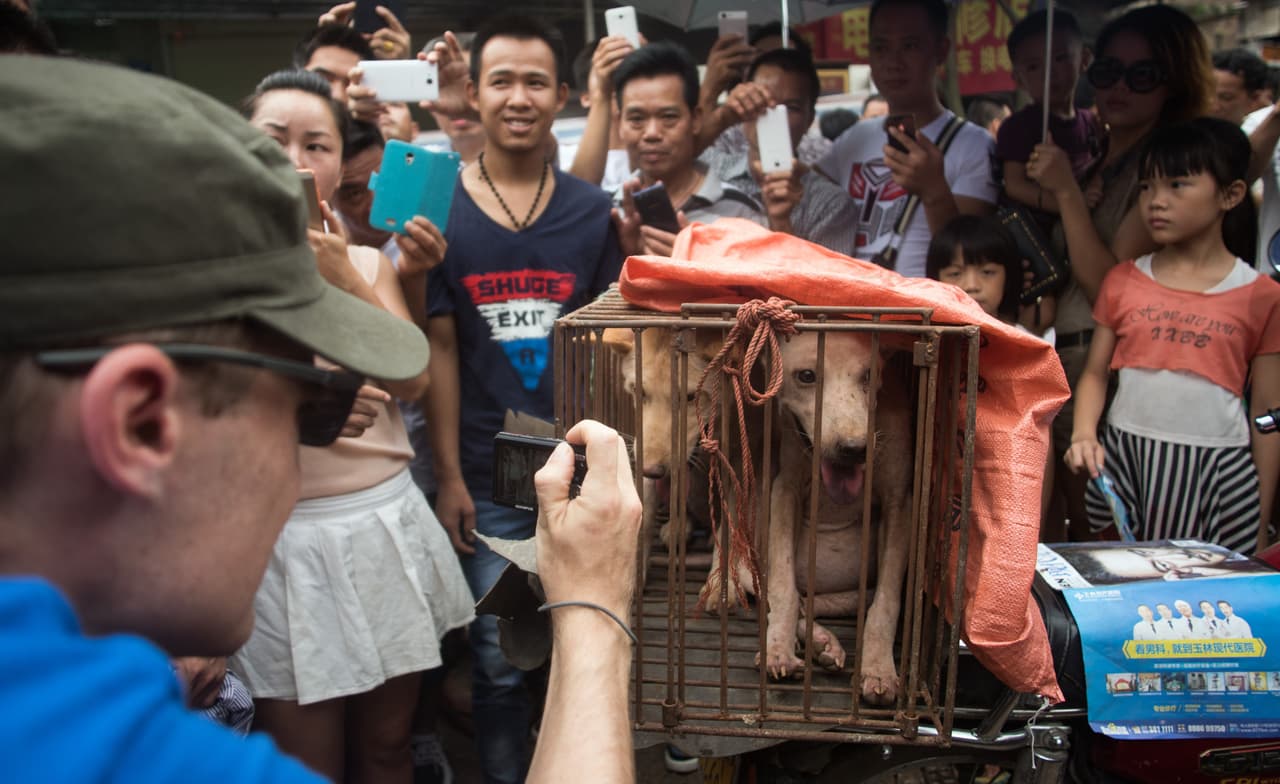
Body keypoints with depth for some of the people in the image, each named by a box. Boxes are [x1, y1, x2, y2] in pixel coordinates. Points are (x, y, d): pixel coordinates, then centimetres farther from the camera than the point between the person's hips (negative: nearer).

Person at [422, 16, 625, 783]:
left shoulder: (593, 211, 2)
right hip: (488, 478, -1)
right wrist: (448, 475, -5)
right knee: (498, 661, 9)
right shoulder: (441, 209, -1)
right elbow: (440, 349, -1)